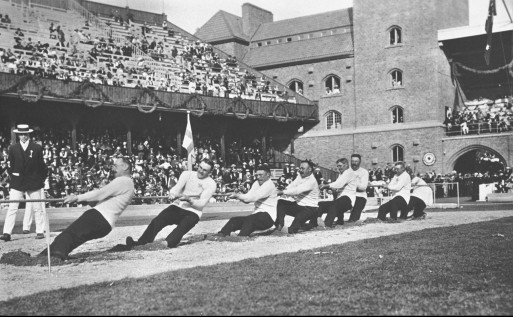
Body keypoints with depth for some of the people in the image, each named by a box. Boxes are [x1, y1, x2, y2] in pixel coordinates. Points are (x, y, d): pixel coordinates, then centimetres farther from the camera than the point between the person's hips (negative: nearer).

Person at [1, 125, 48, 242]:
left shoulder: (37, 148, 0)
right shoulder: (13, 148, 3)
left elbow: (42, 166, 4)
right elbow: (9, 166, 8)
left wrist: (41, 179, 3)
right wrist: (13, 177, 4)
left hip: (34, 183, 0)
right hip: (17, 184, 1)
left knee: (37, 208, 5)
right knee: (12, 208, -6)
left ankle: (40, 231, 14)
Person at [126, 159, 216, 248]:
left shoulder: (211, 184, -3)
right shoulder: (187, 174, 8)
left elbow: (202, 204, -11)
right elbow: (176, 188, -4)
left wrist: (188, 199, -28)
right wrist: (172, 194, -28)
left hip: (193, 212, -2)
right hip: (177, 207, 3)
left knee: (182, 228, -34)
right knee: (157, 221, -21)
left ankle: (167, 244, -52)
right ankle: (140, 243, -32)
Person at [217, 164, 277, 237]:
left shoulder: (269, 185, -11)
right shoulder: (257, 183, 17)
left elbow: (254, 197, -24)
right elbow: (247, 200, 7)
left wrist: (237, 195, -19)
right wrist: (239, 196, -15)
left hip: (268, 217, -9)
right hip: (256, 215, 9)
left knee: (250, 219, -35)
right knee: (234, 220, -7)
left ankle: (241, 237, -53)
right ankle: (221, 234, -23)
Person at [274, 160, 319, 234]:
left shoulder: (312, 181, -19)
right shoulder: (300, 176, 8)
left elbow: (297, 190, -30)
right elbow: (293, 185, -1)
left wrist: (282, 192, -33)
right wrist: (285, 190, -22)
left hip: (309, 208, -9)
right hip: (297, 205, 9)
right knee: (280, 202, -8)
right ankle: (279, 225, -18)